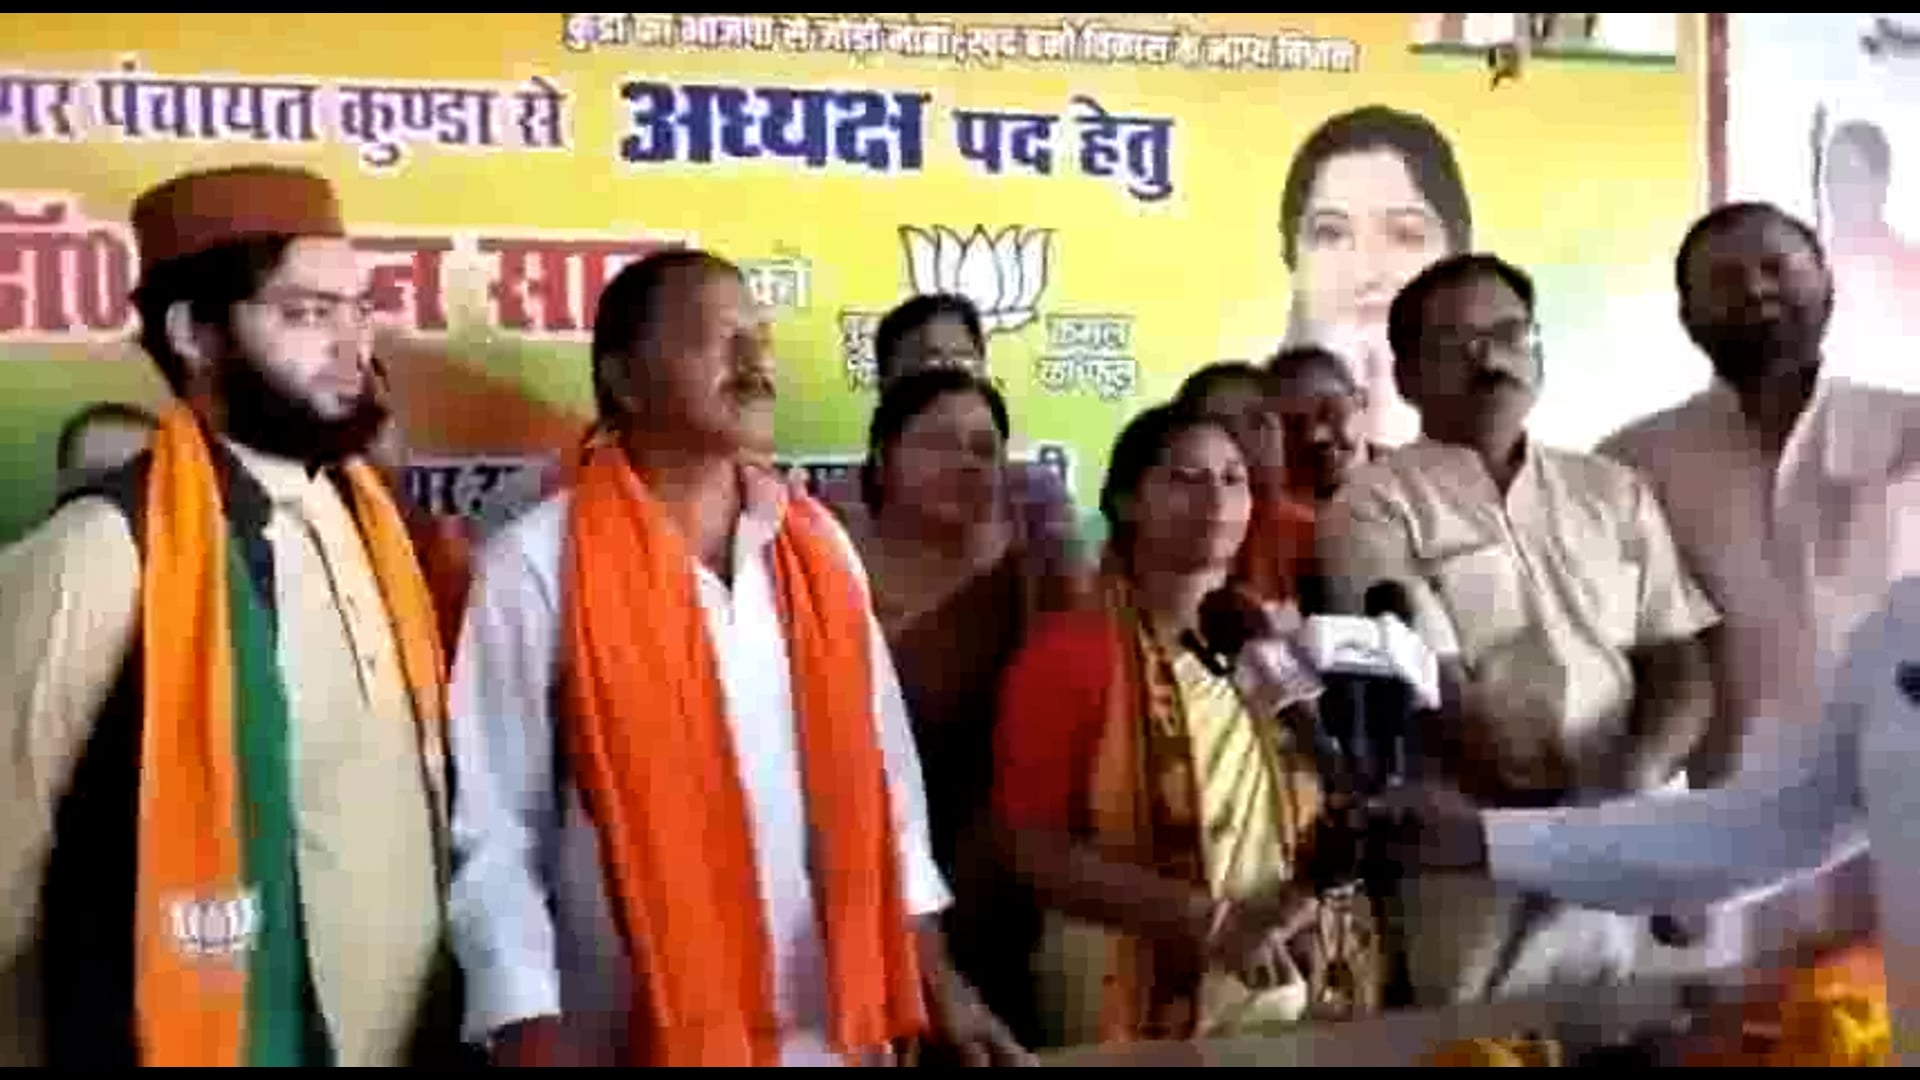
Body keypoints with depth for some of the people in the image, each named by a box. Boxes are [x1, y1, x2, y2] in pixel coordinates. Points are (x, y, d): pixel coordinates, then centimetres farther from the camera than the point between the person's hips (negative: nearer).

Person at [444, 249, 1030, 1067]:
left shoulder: (818, 545, 4)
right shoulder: (537, 566, -10)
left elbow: (881, 772, 7)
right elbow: (494, 833, -9)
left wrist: (933, 977, 6)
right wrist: (531, 1039, -13)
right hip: (640, 1032, -4)